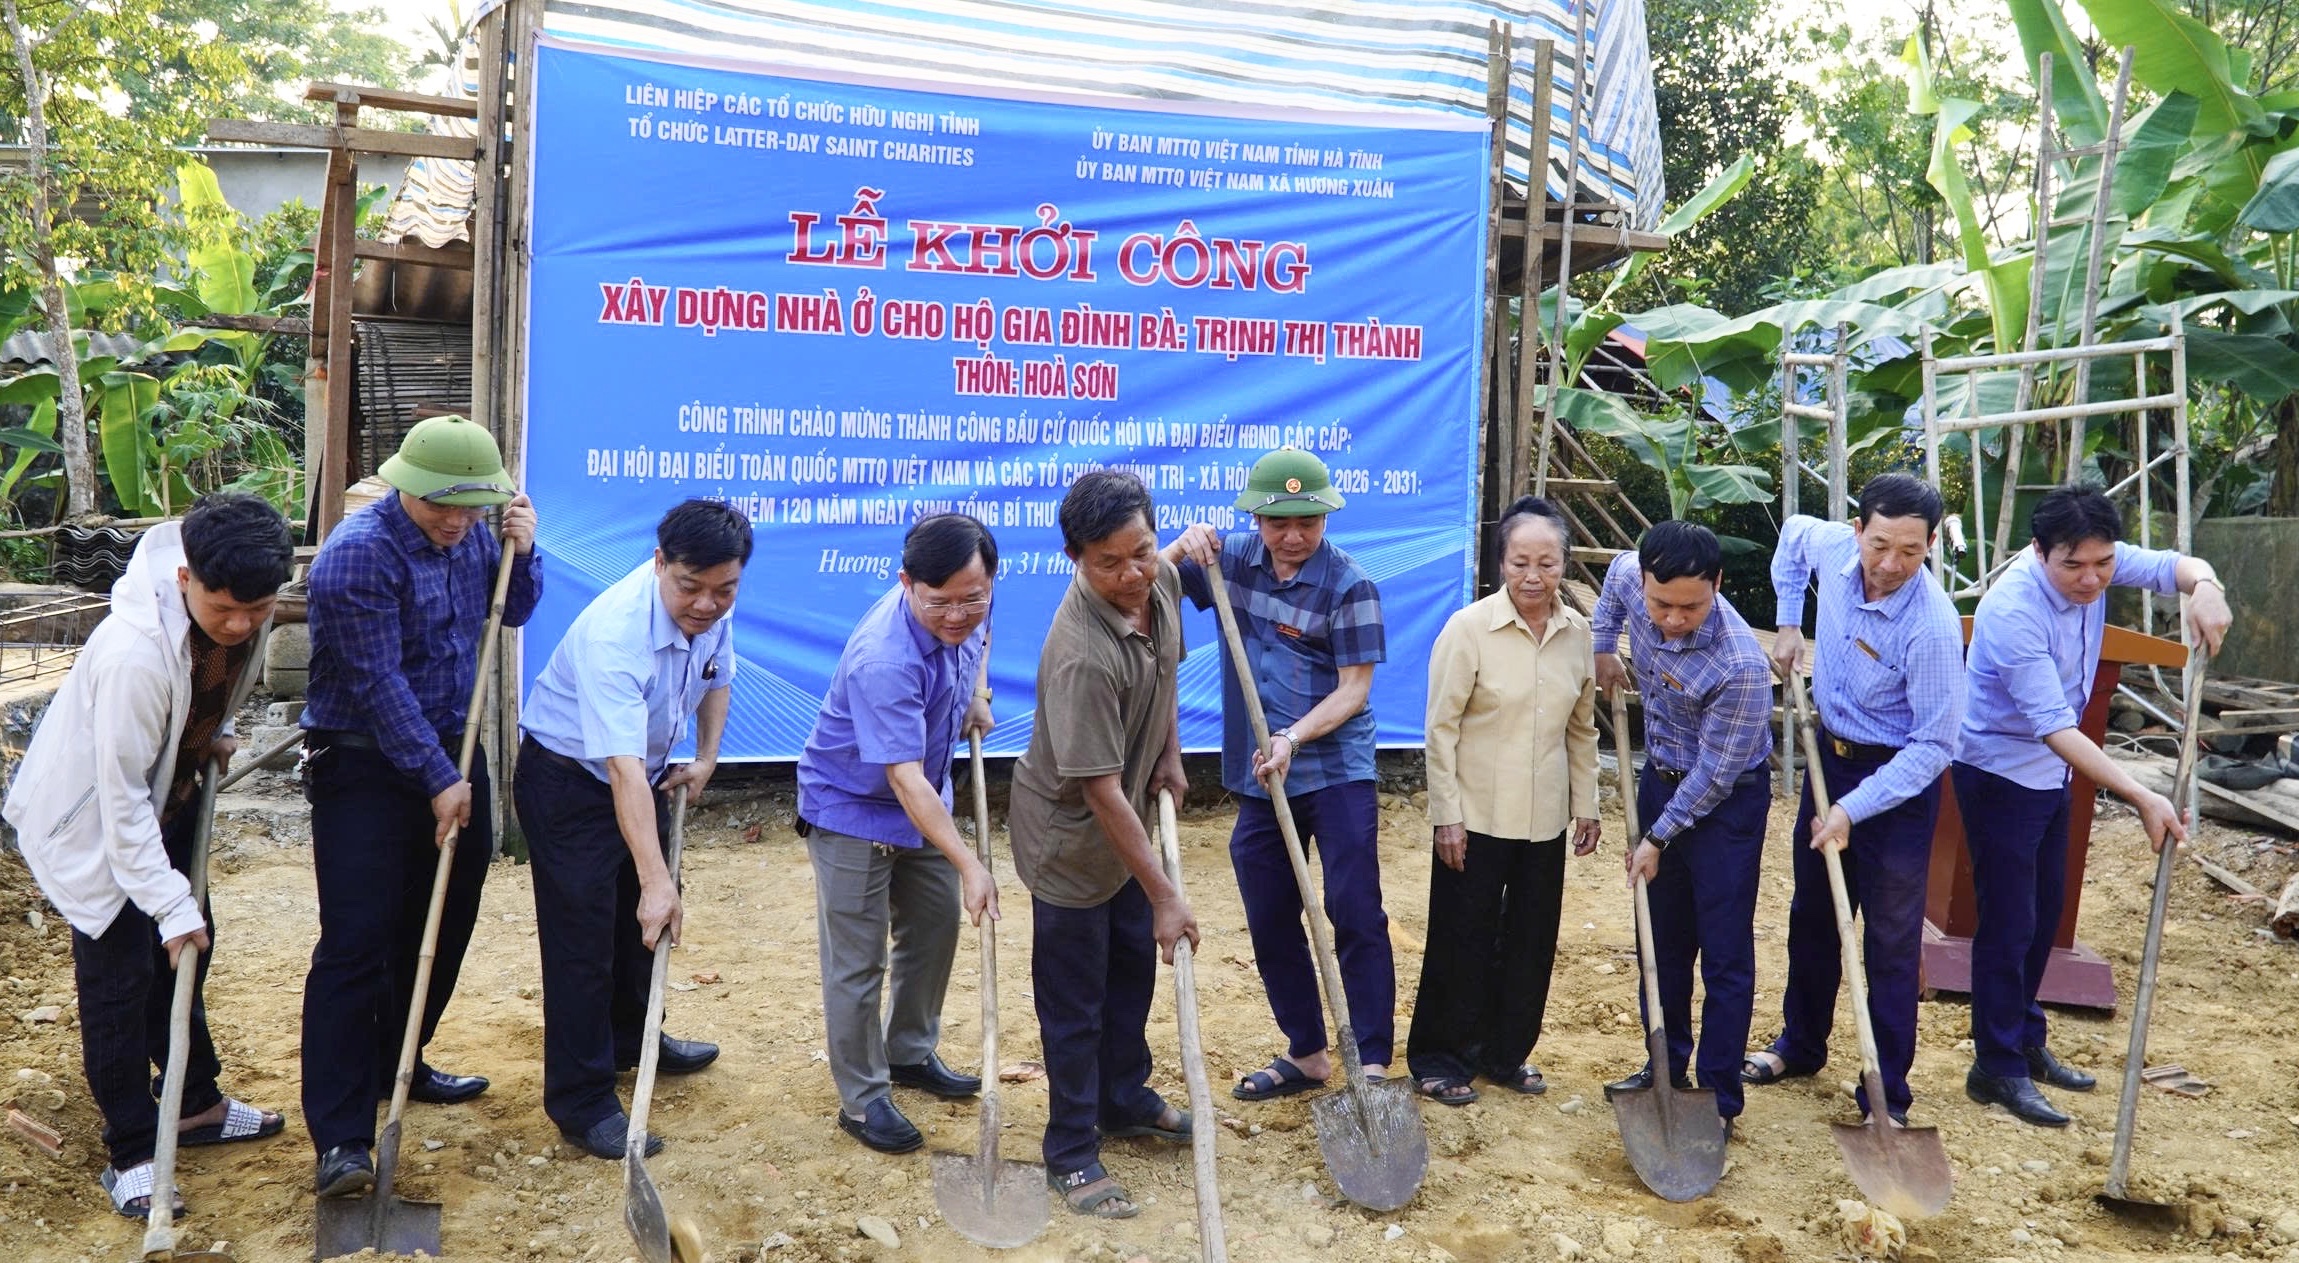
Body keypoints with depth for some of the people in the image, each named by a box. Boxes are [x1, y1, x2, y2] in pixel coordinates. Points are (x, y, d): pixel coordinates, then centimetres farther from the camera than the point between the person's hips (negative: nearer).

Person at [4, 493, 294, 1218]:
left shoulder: (244, 609, -17)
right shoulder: (136, 650, -38)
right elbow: (121, 793, -31)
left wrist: (215, 735, -5)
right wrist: (170, 904, -28)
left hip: (167, 797, 7)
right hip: (91, 819, -7)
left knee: (186, 951, 15)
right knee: (119, 975, -3)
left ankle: (197, 1105, 31)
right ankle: (131, 1156, 9)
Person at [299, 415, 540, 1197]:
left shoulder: (470, 535, 1)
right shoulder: (358, 553, -20)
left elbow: (514, 612, 15)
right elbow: (379, 684, -21)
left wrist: (522, 552, -5)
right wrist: (438, 779, -19)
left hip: (449, 749, 8)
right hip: (364, 766, -7)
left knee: (440, 927, 15)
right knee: (356, 943, -8)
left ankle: (397, 1066, 34)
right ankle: (340, 1137, -4)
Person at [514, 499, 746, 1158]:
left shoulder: (711, 608, -14)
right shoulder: (615, 634, -38)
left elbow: (717, 677, 10)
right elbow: (623, 770, -44)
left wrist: (707, 756, -3)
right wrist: (655, 878, -48)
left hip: (649, 773, 8)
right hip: (567, 782, -8)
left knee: (646, 923, 21)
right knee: (582, 939, -5)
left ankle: (631, 1040, 43)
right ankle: (582, 1105, 6)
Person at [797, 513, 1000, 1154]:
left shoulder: (965, 611, -14)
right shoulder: (883, 661, -38)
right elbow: (905, 778, -38)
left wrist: (976, 693, 1)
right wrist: (969, 864, -41)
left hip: (924, 802, 8)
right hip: (852, 810, -8)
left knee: (936, 926, 18)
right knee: (856, 961, 0)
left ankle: (911, 1053, 39)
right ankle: (863, 1100, 16)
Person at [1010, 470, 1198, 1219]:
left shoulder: (1161, 582, -12)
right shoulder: (1082, 655, -37)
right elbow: (1100, 791, -33)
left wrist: (1169, 757, 6)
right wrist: (1164, 895, -29)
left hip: (1129, 819, 8)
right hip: (1071, 835, -8)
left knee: (1135, 967, 23)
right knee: (1074, 999, 6)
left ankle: (1125, 1101, 44)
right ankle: (1072, 1156, 23)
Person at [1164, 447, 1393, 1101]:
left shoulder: (1348, 584, -12)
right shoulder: (1233, 558, 2)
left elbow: (1354, 689, -12)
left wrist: (1292, 739, -25)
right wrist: (1184, 547, -13)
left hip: (1336, 770, -5)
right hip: (1258, 775, 5)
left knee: (1355, 914, -5)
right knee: (1270, 922, 11)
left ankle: (1374, 1064, 4)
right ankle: (1305, 1054, 26)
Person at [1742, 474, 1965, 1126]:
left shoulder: (1931, 625, -29)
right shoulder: (1833, 548, -12)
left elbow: (1935, 745, -24)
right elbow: (1792, 534, 14)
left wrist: (1852, 809, -26)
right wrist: (1788, 624, 7)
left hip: (1898, 779, -6)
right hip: (1830, 754, 7)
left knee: (1891, 940, 1)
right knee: (1812, 914, 20)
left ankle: (1886, 1096, 13)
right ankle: (1801, 1045, 39)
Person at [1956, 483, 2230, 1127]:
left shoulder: (2095, 563, -10)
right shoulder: (2013, 609, -33)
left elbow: (2173, 566, -3)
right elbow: (2053, 726, -33)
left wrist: (2203, 584, -30)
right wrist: (2139, 797, -36)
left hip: (2050, 772, 9)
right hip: (1999, 774, -8)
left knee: (2044, 914, 17)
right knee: (2008, 923, -3)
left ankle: (2024, 1042, 31)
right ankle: (1996, 1068, 8)